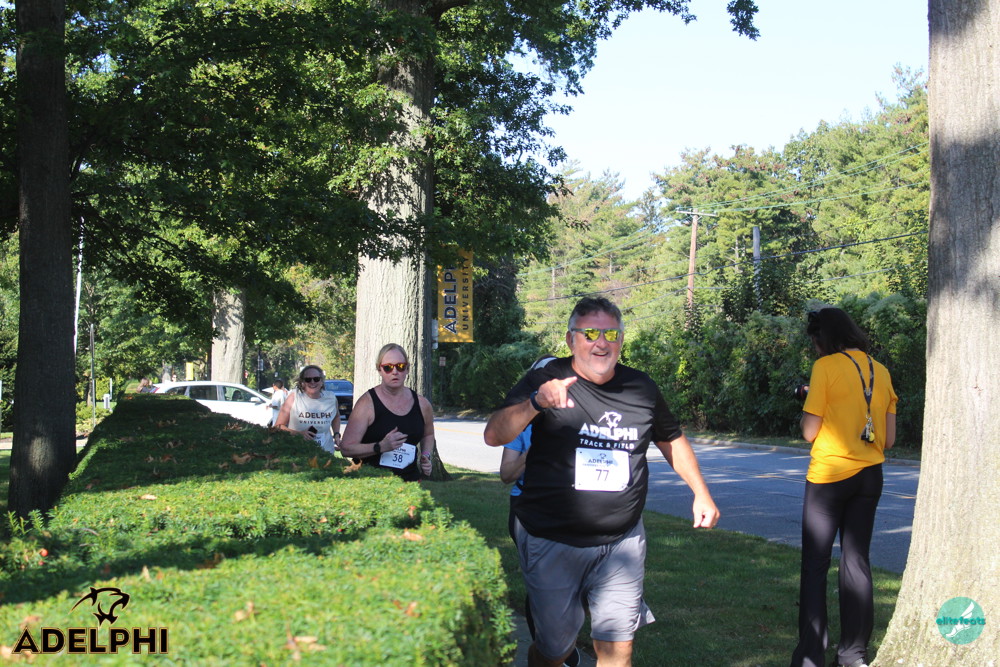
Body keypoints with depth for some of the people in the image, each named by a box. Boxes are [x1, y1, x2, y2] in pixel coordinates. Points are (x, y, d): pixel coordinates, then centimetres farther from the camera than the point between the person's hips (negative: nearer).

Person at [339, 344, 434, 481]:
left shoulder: (422, 404, 9)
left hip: (410, 479, 4)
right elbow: (346, 448, -10)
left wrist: (426, 456, 12)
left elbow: (428, 435, 31)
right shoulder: (367, 403, -5)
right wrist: (380, 447, -22)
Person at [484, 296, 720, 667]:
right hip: (552, 541, -3)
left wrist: (701, 493, 19)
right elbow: (493, 435, -20)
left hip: (622, 541, 3)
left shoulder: (641, 388, 6)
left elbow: (671, 439, 24)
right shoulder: (546, 380, -7)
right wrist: (536, 403, -37)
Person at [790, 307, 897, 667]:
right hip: (870, 476, 5)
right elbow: (889, 439, 7)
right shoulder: (881, 372, 6)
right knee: (857, 563, 11)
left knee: (815, 566, 1)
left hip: (829, 475, -5)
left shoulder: (826, 367, -11)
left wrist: (809, 401, 7)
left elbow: (809, 432, -11)